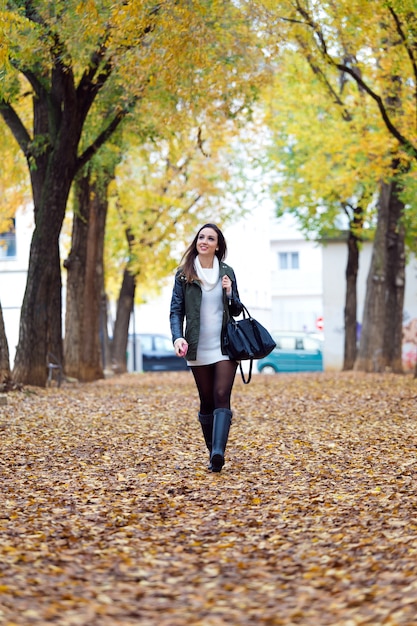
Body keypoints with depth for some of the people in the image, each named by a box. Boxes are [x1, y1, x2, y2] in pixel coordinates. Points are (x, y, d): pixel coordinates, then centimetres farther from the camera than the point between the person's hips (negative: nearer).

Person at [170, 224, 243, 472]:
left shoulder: (227, 272, 6)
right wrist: (178, 337, -16)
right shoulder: (184, 274, 3)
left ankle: (218, 452, -25)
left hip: (225, 346, 0)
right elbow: (176, 310, 1)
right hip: (198, 349, 0)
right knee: (206, 402, 7)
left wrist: (230, 294, -9)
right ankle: (212, 452, 16)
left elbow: (237, 311, 12)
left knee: (222, 397, -13)